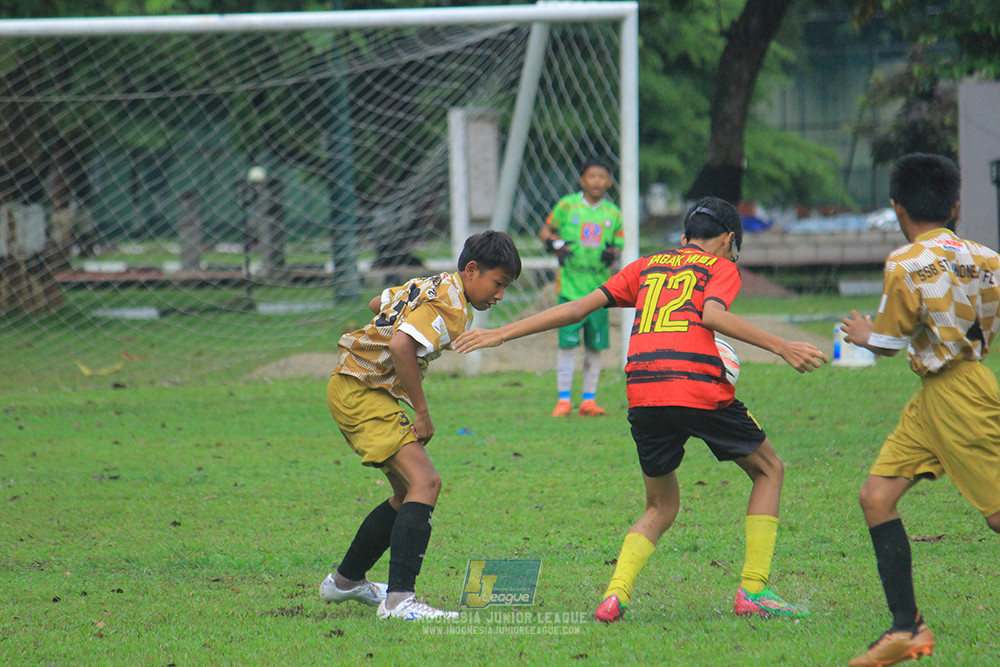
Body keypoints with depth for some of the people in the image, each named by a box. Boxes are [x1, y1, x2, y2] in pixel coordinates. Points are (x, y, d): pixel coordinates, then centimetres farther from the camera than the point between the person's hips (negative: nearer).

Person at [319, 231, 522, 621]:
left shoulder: (432, 286, 15)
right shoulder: (451, 304, -16)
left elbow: (378, 304, 31)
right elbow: (401, 345, -30)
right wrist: (422, 411, -21)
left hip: (351, 388, 11)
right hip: (362, 393, -11)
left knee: (409, 494, 19)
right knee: (425, 482, -21)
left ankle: (346, 580, 33)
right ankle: (399, 599, -30)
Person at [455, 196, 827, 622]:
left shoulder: (647, 266, 26)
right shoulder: (722, 267, 15)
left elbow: (579, 307, 18)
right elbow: (712, 315, -7)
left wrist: (502, 334, 21)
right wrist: (781, 347, -10)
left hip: (642, 392, 4)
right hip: (699, 387, -4)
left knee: (661, 507, 21)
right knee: (769, 470, 19)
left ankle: (615, 593, -2)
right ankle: (754, 590, 10)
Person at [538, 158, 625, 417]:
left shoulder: (613, 214, 8)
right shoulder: (567, 206, 2)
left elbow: (618, 245, 15)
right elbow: (545, 230, 11)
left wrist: (612, 255, -7)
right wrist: (556, 245, -8)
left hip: (599, 288, 2)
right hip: (570, 286, -2)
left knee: (595, 347, 4)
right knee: (567, 343, -5)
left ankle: (589, 400, 12)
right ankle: (563, 400, 2)